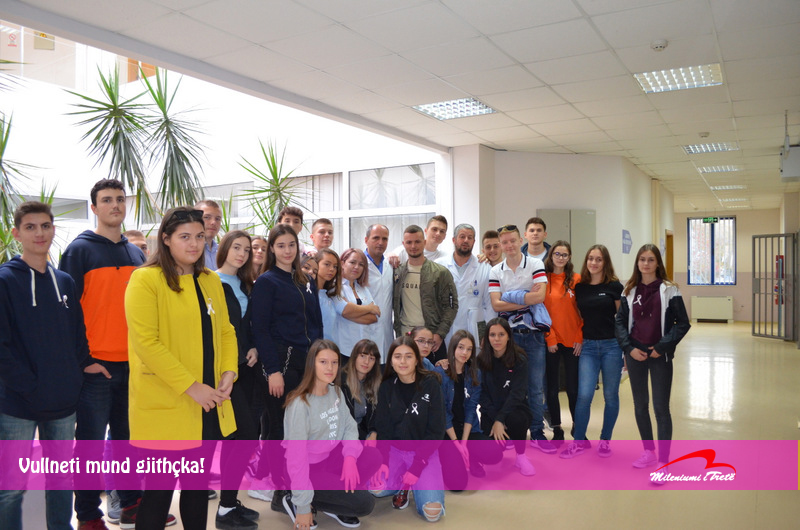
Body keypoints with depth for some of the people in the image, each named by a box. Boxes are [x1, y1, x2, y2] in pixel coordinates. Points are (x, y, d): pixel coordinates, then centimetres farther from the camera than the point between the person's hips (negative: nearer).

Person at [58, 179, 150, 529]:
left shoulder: (137, 254, 12)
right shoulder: (80, 249, -4)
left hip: (132, 363, 5)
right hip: (95, 365, -5)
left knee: (127, 436, 13)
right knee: (91, 442, 4)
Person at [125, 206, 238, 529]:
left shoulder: (211, 281, 10)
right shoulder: (146, 279, -11)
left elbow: (225, 331, 13)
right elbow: (146, 343, -18)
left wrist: (228, 372, -4)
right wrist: (190, 386, -19)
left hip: (208, 406, 6)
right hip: (164, 405, -6)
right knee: (159, 490, 6)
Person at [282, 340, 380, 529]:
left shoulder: (336, 392, -1)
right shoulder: (300, 404, -24)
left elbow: (350, 426, 0)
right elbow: (296, 456, -23)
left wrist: (350, 457, -21)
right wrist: (303, 506, -21)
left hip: (332, 456, 7)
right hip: (310, 467, -7)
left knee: (374, 457, -15)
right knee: (364, 504, -13)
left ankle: (336, 500, 4)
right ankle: (295, 501, 1)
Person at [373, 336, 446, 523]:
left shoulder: (431, 384, -10)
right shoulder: (386, 387, -1)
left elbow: (436, 430, -10)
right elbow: (383, 428, 0)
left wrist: (417, 466, -16)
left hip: (425, 452, -2)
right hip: (395, 450, 2)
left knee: (432, 513, -21)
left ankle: (422, 480, 11)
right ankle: (401, 485, 6)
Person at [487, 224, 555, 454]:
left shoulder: (535, 265, -2)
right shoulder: (496, 271, 4)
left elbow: (540, 296, -16)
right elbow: (496, 305, -7)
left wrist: (510, 297, -12)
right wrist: (527, 299, -11)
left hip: (533, 334, -1)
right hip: (508, 334, 1)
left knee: (536, 386, 4)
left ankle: (537, 433, 15)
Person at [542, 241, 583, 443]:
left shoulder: (576, 279, 3)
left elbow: (583, 311, 3)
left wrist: (580, 338, -3)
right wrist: (549, 338, -7)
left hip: (573, 342, 0)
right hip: (550, 341, 0)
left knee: (573, 388, 5)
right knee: (552, 388, 6)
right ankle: (557, 429, 18)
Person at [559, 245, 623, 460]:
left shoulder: (614, 286, -2)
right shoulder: (579, 287, 5)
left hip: (612, 345, -2)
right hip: (588, 347, 2)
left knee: (610, 396, 7)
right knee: (584, 395, -5)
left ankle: (605, 441, 24)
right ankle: (579, 441, 11)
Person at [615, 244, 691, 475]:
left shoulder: (669, 290, -4)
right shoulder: (630, 291, 5)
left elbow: (683, 323, -5)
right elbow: (620, 321, 5)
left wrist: (662, 347, -12)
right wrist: (630, 348, -8)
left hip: (660, 355, -4)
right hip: (635, 354, 4)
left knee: (661, 408, -2)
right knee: (640, 405, 13)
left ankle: (663, 460, 5)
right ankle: (648, 452, 29)